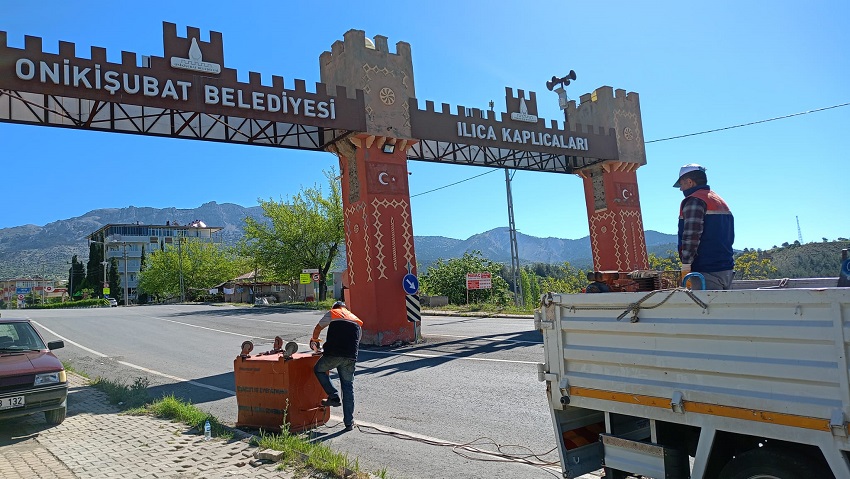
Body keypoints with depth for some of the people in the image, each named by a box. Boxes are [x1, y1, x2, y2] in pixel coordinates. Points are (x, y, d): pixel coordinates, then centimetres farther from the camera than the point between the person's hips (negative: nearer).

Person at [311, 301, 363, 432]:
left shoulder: (331, 313, 15)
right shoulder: (357, 321, 25)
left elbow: (317, 329, 26)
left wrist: (314, 340, 47)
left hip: (333, 353, -3)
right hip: (351, 356, 4)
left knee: (318, 370, 23)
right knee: (348, 387, 10)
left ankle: (333, 396, 8)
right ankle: (349, 422, 12)